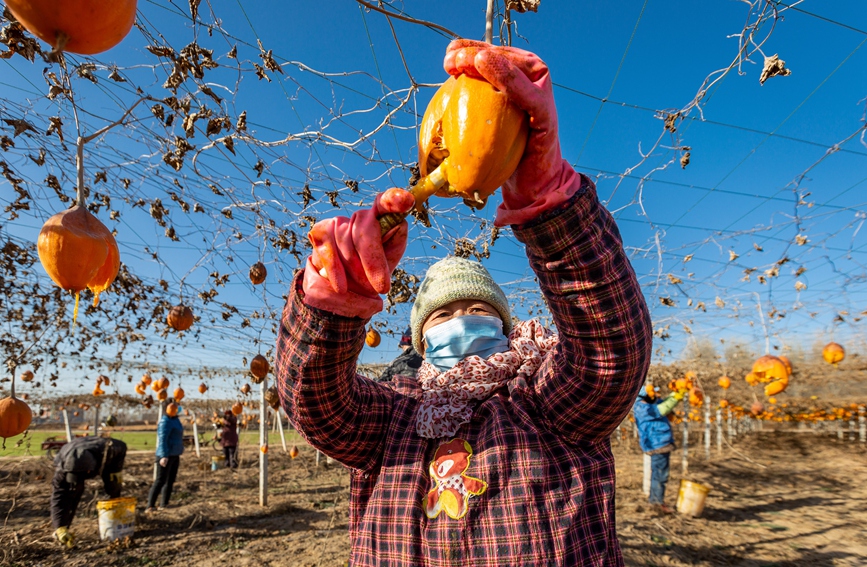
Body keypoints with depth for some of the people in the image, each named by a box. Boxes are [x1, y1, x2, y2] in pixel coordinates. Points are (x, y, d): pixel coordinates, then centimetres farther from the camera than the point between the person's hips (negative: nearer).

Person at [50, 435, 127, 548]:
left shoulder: (105, 450, -46)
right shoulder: (62, 471, -43)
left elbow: (122, 446, -23)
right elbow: (58, 500, -41)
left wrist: (117, 470, -23)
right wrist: (60, 529, -46)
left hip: (102, 463, 1)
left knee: (114, 488, -3)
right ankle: (62, 530, -7)